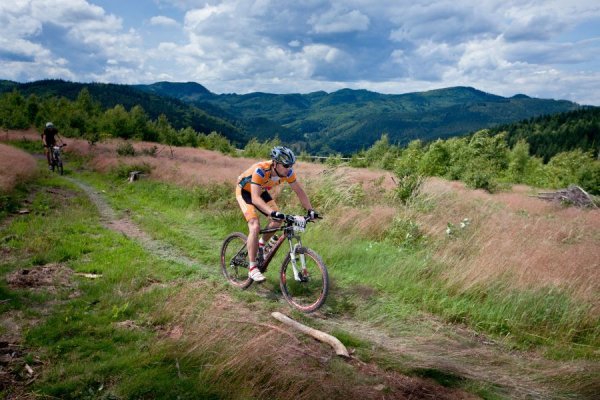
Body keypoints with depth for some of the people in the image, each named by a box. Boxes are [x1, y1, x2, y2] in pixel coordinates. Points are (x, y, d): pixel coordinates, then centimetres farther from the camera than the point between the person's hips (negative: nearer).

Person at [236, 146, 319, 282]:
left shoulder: (287, 172, -22)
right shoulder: (260, 170, -39)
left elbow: (299, 191, -12)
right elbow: (255, 198, -45)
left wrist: (310, 210, -23)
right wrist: (273, 212, -57)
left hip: (261, 192, 6)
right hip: (245, 192, -6)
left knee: (278, 221, -9)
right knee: (255, 226, -22)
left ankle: (261, 245, 18)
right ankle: (252, 268, -14)